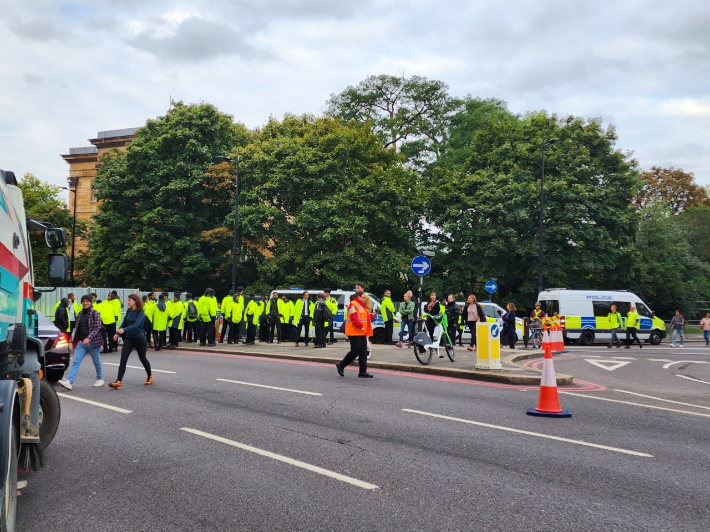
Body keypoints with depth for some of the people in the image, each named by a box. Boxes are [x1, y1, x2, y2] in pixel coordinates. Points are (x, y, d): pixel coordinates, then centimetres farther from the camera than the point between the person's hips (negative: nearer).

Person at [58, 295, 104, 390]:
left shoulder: (95, 314, -5)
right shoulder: (80, 314, 11)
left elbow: (97, 328, -12)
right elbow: (77, 328, 18)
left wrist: (88, 338, -23)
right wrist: (75, 341, 18)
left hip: (92, 342, -4)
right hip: (81, 342, 4)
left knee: (96, 361, 9)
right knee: (76, 362, -7)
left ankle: (100, 379, 28)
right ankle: (69, 382, -16)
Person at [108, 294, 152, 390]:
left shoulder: (141, 313, -15)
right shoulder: (129, 311, 4)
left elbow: (136, 324, -29)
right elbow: (124, 323, 12)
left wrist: (124, 330, -42)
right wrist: (117, 333, 0)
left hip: (139, 339, -5)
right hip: (129, 338, 5)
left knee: (143, 358, 12)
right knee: (123, 359, -9)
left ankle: (150, 377, 36)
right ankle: (118, 382, -14)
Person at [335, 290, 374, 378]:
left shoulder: (361, 305, 22)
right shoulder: (353, 304, -10)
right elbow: (353, 317, -20)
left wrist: (370, 316, 9)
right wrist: (361, 326, -24)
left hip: (362, 333, 10)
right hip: (354, 332, -10)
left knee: (363, 352, 5)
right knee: (355, 351, -9)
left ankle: (363, 372, 6)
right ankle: (341, 365, 6)